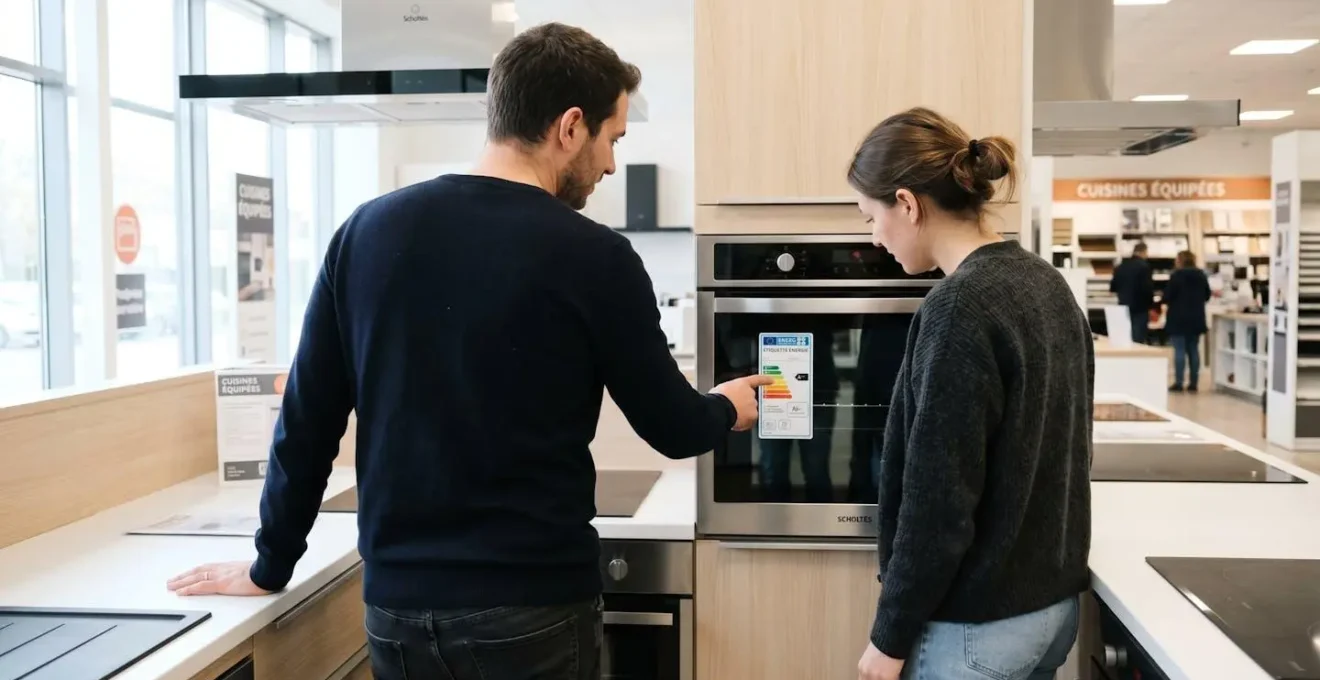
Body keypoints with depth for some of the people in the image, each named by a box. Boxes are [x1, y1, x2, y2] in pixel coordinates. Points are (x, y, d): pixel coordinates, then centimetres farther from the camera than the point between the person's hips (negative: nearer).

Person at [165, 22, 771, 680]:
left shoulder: (368, 229, -2)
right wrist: (726, 409, 20)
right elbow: (671, 429, -2)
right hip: (532, 607, -3)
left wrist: (270, 566, 16)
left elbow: (307, 423, 3)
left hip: (397, 608, 4)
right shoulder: (593, 257, -12)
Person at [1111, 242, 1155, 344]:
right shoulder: (1144, 266, -12)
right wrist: (1151, 303, -4)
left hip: (1124, 307, 6)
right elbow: (1148, 287, -17)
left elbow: (1112, 288, 9)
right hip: (1140, 307, -6)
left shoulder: (1121, 266, 6)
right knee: (1138, 340, -4)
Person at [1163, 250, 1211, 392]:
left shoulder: (1176, 275, -13)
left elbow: (1167, 296, -14)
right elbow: (1207, 296, 15)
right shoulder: (1201, 275, 7)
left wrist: (1167, 301, 8)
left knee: (1179, 350, -5)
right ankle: (1193, 383, 8)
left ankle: (1178, 383, -6)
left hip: (1178, 318, -6)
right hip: (1197, 318, 6)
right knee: (1193, 350, 9)